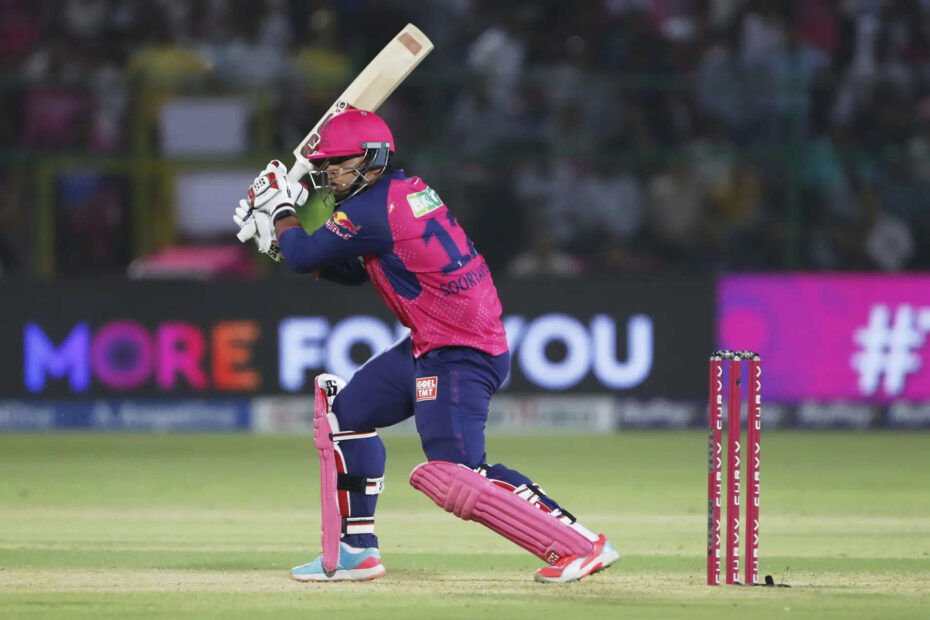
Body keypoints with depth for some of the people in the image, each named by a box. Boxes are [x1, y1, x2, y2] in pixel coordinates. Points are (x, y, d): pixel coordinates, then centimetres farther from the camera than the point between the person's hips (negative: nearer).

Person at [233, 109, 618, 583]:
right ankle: (356, 551, 22)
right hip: (432, 347, 11)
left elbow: (303, 257, -5)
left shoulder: (370, 211, -15)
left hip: (459, 355, -11)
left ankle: (579, 546, -22)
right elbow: (351, 271, 24)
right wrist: (278, 236, 19)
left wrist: (282, 209, 13)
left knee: (452, 476, -21)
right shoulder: (406, 190, 14)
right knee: (345, 410, 20)